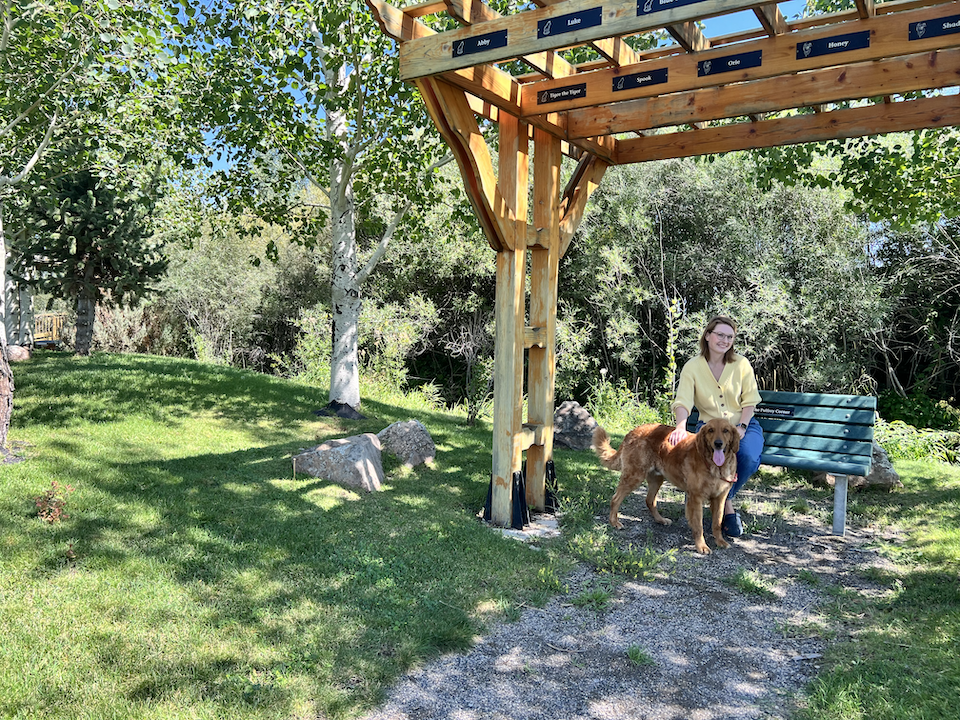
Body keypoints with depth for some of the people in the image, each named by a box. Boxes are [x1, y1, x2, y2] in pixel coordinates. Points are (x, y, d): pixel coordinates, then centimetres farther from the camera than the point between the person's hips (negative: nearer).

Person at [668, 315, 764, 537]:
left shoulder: (741, 364, -1)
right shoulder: (692, 367, -4)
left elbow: (750, 401, 0)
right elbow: (683, 401, -16)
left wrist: (742, 427, -16)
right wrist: (681, 426, -36)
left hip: (744, 425, 1)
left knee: (749, 456, -31)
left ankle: (724, 498, -2)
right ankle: (727, 508, -7)